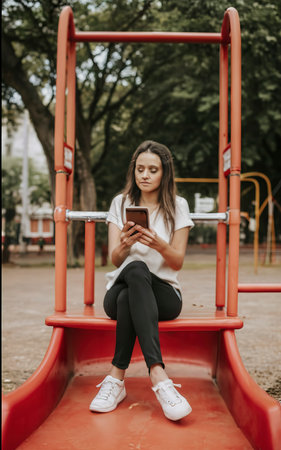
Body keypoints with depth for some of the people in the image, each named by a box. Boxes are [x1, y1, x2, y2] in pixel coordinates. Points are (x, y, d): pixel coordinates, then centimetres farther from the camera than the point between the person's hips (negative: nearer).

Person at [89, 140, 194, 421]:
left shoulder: (177, 206, 5)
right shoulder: (120, 203, 9)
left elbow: (178, 262, 0)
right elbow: (115, 260, 1)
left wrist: (158, 244, -23)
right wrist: (126, 243, -23)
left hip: (163, 294, 0)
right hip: (119, 290, 1)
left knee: (129, 299, -38)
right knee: (136, 269, -38)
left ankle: (116, 378, -30)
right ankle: (158, 376, -46)